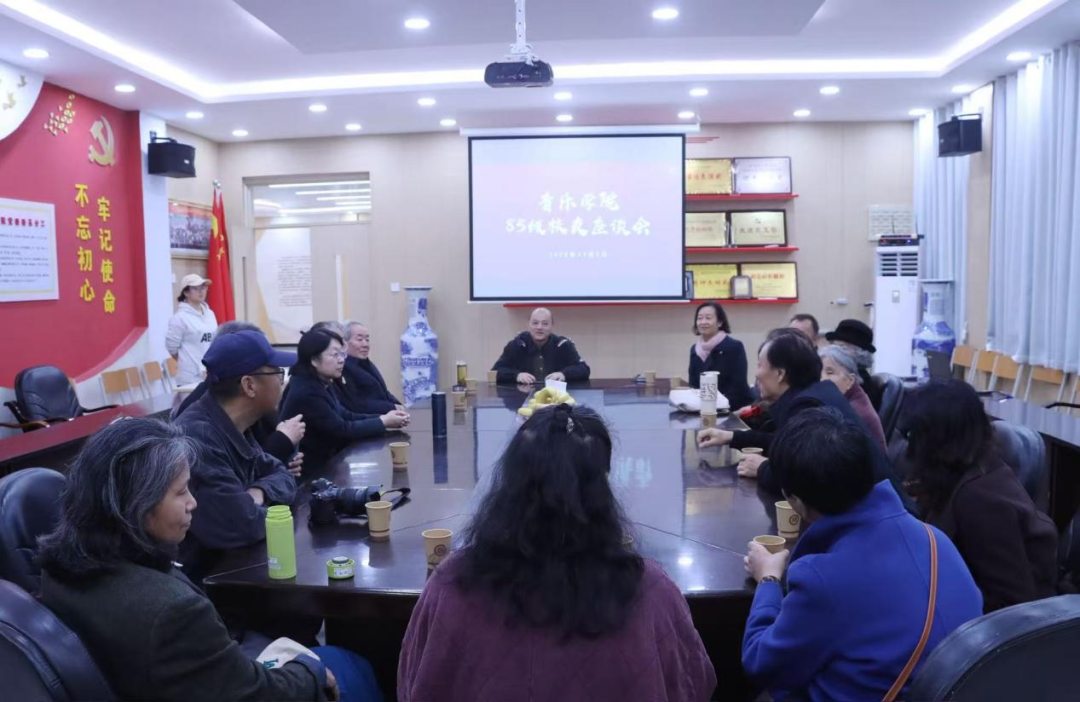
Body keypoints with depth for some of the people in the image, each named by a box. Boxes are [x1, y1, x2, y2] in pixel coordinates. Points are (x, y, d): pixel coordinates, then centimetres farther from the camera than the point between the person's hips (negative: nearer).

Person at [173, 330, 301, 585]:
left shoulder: (233, 427, 2)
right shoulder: (198, 439, -28)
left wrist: (259, 492, -10)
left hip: (227, 563, 8)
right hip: (198, 580, -8)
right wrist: (276, 512, -12)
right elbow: (243, 526, -32)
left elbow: (281, 474, 11)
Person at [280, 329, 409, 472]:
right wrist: (383, 422, -14)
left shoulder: (323, 384, 6)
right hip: (309, 468, -8)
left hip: (324, 459, 8)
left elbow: (346, 416, 6)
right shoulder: (306, 393, -23)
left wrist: (384, 417, -7)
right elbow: (342, 430, -20)